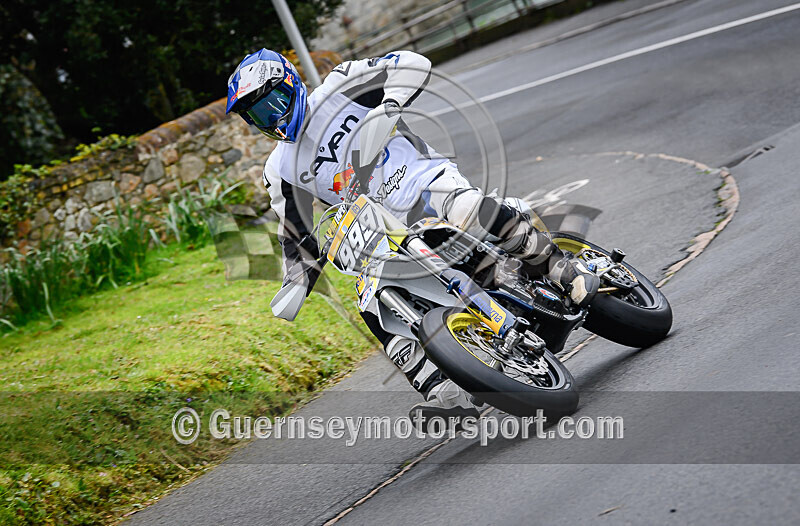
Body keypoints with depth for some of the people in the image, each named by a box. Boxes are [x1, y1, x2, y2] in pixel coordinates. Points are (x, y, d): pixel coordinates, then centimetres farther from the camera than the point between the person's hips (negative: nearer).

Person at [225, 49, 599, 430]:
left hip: (426, 183, -4)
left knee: (473, 210, -36)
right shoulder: (280, 170, 15)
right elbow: (296, 233, 23)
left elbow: (414, 64, -3)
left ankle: (565, 271, -19)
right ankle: (447, 396, -26)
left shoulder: (339, 88, 3)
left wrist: (389, 104, -18)